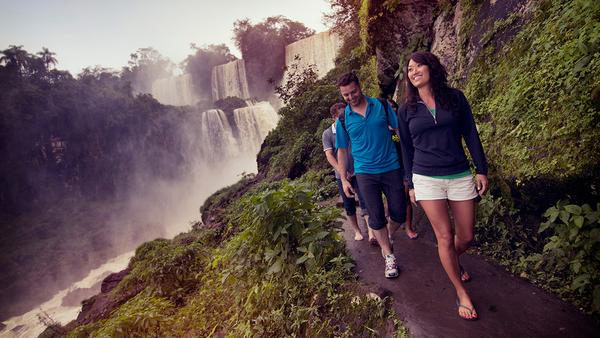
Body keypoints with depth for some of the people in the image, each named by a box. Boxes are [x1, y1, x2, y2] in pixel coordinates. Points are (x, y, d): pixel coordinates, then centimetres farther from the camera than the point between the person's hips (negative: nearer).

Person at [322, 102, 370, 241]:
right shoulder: (327, 134, -2)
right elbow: (329, 155, -9)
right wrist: (342, 172, -20)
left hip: (358, 172, 0)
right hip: (342, 176, 0)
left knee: (364, 200, -10)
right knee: (349, 205, 8)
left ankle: (371, 232, -14)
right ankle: (357, 231, 23)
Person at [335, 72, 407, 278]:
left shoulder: (381, 105, -1)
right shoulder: (343, 119, 0)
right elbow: (342, 150, 7)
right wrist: (343, 179, 4)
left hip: (391, 168, 1)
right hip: (365, 173, 0)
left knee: (399, 214, 4)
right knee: (376, 217, -1)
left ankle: (386, 237, 35)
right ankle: (389, 256, 17)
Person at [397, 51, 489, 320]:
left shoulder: (455, 97, 2)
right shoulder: (406, 110, 2)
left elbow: (471, 135, 4)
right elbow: (407, 149, 8)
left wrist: (482, 170, 1)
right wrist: (410, 184, 8)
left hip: (460, 176, 1)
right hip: (426, 179, -1)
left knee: (466, 237, 10)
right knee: (445, 238, -1)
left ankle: (453, 261, 44)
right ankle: (461, 293, 18)